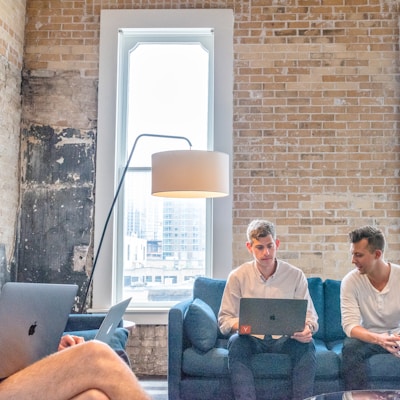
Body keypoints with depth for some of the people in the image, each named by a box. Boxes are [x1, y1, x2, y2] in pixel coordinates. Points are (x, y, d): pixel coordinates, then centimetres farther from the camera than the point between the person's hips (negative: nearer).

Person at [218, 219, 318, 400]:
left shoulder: (296, 275, 0)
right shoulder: (237, 276, -2)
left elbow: (309, 315, 2)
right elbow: (224, 319, -2)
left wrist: (307, 328, -24)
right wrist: (239, 325, -26)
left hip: (285, 339, 1)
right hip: (251, 339, 0)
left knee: (307, 344, -29)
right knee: (236, 342, -32)